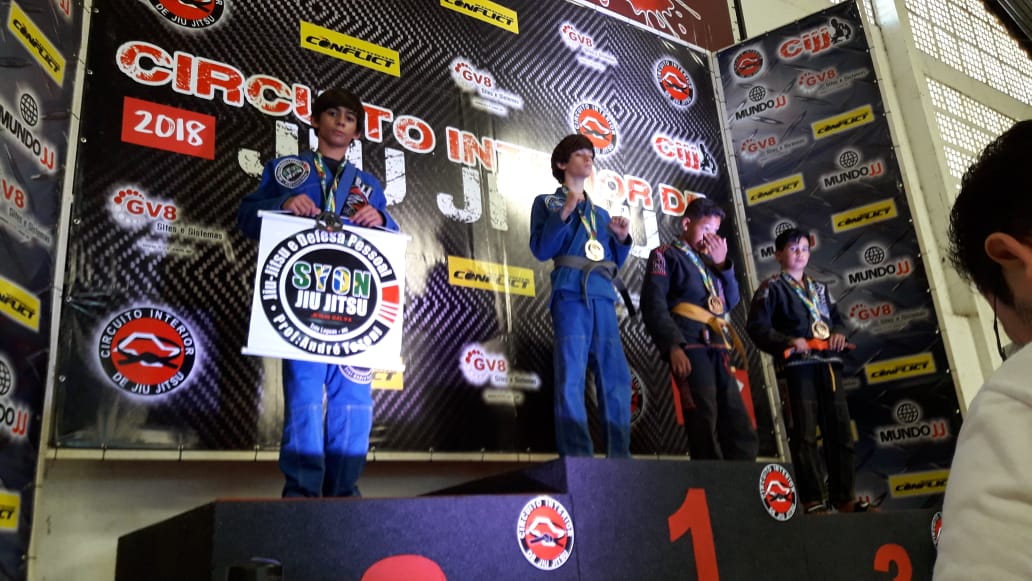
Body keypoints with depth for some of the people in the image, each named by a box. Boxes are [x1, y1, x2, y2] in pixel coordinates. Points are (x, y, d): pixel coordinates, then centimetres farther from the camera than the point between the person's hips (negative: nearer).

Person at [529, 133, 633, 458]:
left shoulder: (601, 213, 28)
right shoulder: (547, 202, 13)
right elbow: (541, 250, -3)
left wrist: (622, 238, 6)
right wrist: (564, 212, -10)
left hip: (603, 297, 5)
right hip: (571, 294, -5)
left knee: (616, 377, -3)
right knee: (572, 377, -14)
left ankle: (620, 458, 0)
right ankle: (577, 459, -15)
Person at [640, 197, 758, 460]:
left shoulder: (708, 260, 25)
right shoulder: (666, 255, 6)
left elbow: (731, 301, 17)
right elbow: (654, 305, -7)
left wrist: (723, 263, 6)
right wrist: (673, 346, -19)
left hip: (718, 349, 7)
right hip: (690, 347, -7)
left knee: (741, 430, 2)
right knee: (705, 425, -14)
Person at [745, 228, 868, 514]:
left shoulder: (819, 287, 24)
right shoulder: (771, 288, 3)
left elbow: (836, 317, 29)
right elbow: (757, 327, -7)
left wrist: (839, 332, 5)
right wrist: (789, 341, -20)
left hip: (828, 363, 7)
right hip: (797, 365, -6)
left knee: (840, 431, 6)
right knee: (805, 434, -7)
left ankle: (844, 497, 13)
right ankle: (813, 500, -4)